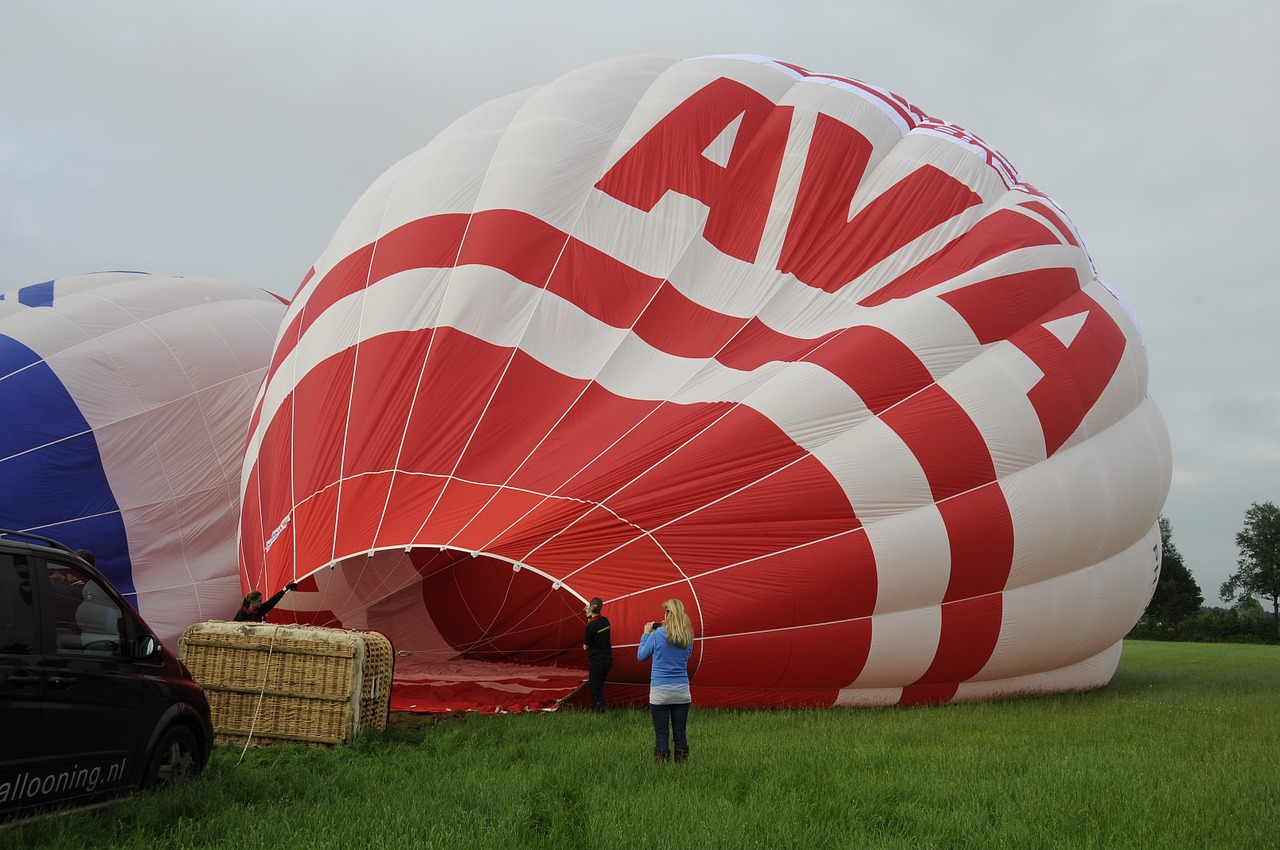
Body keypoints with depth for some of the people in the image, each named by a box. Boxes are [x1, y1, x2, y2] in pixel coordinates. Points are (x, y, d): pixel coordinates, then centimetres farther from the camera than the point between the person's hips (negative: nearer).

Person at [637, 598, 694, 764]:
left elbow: (641, 656, 2)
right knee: (680, 734, 9)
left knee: (661, 735, 1)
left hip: (660, 691, -3)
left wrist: (646, 634, 12)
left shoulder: (657, 635, -10)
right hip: (682, 690, 3)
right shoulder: (687, 637, 1)